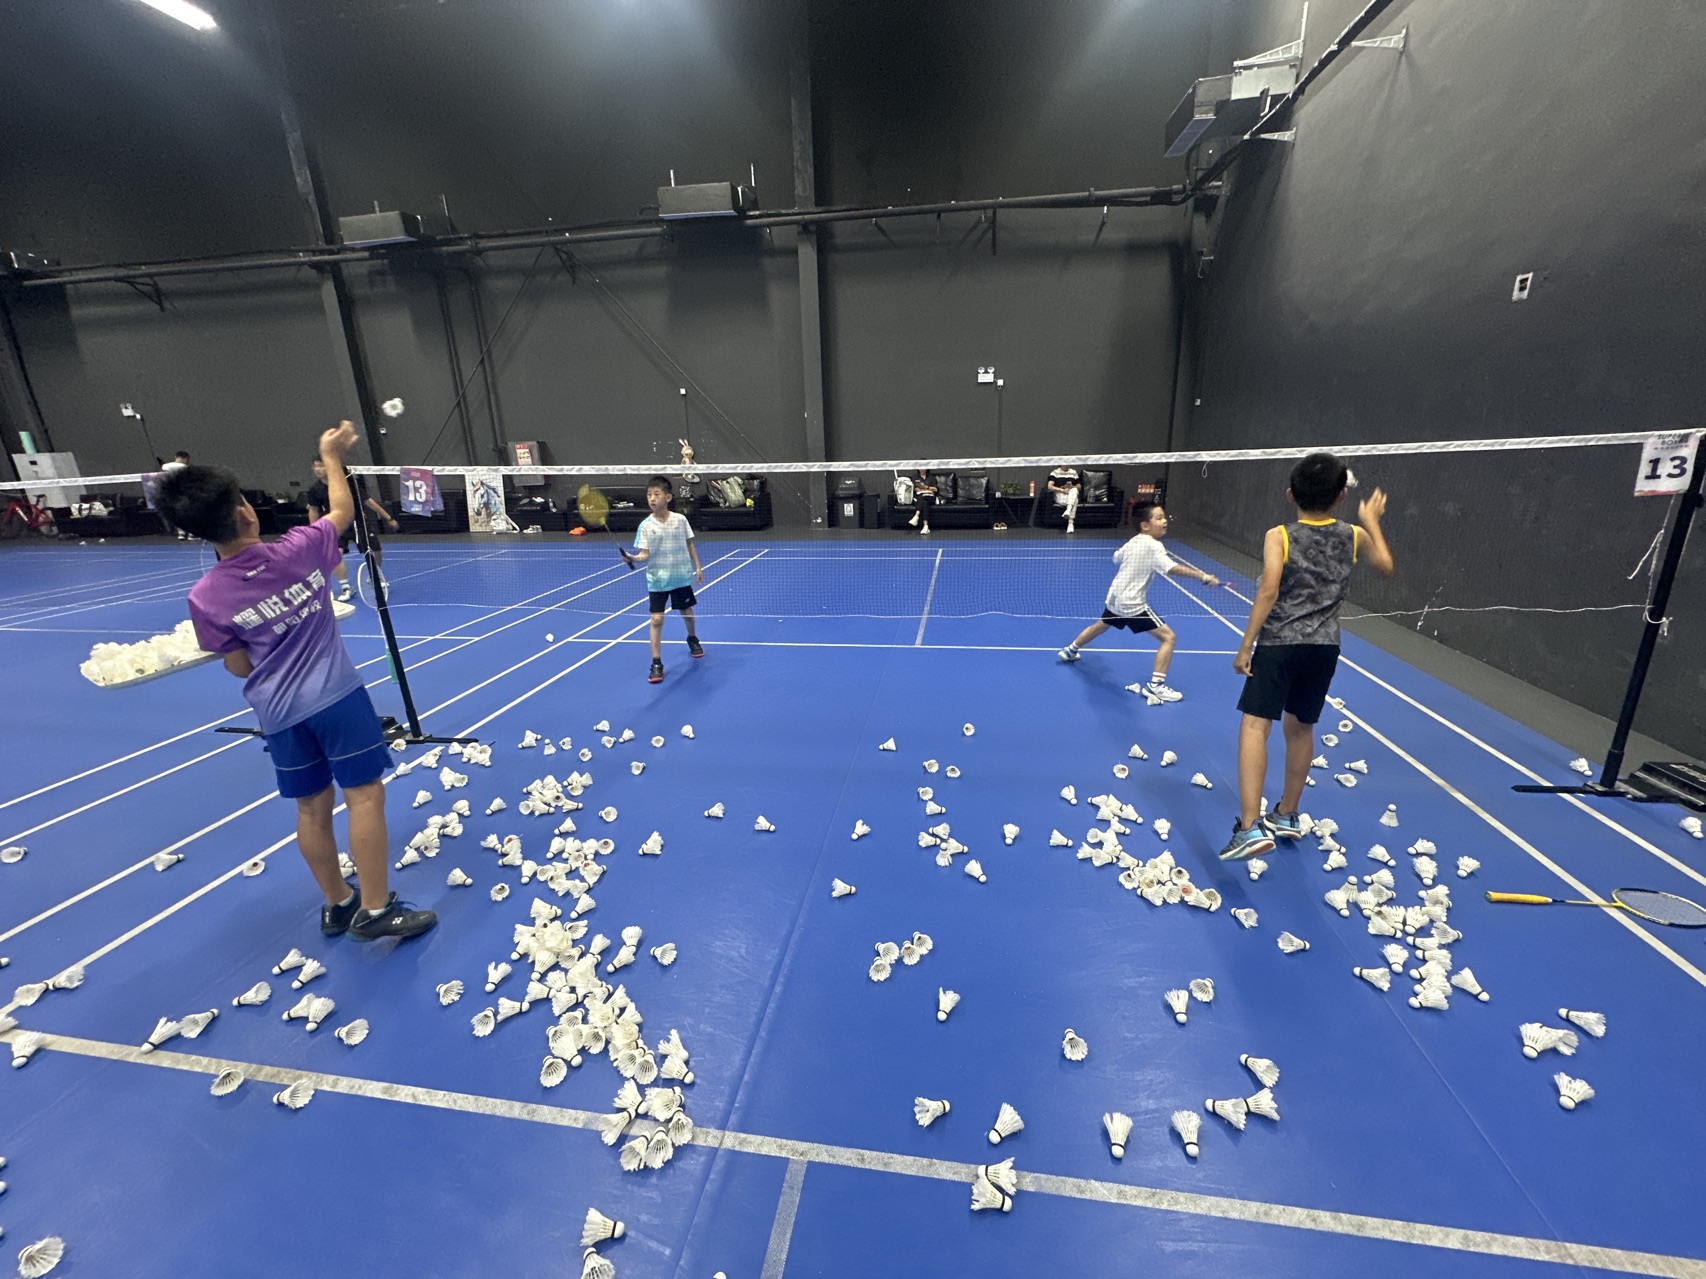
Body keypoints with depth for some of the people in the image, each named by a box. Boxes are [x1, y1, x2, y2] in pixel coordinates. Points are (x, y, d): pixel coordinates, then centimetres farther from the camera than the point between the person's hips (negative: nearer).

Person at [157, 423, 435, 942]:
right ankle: (375, 909, 4)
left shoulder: (205, 597, -6)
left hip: (278, 711, 3)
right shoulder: (298, 550, -10)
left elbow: (240, 668, 2)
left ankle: (337, 904, 29)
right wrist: (332, 457, 20)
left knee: (312, 807, 14)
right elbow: (343, 511, 9)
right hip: (335, 694, -3)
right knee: (364, 796, 1)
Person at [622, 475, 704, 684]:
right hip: (657, 580, -1)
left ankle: (692, 638, 48)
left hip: (682, 576, 2)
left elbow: (689, 545, 5)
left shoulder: (680, 519, -5)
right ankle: (656, 663, 2)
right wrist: (633, 558, -35)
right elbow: (645, 554, -14)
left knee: (686, 613, 17)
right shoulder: (646, 526, -10)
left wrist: (697, 567, 6)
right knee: (656, 619, -5)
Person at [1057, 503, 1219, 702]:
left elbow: (1116, 558, 25)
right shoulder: (1152, 546, -19)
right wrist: (1201, 575, -38)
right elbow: (1172, 568, -33)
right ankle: (1155, 686, -10)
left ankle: (1070, 650, 52)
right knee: (1169, 637, -7)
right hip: (1132, 604, -9)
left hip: (1115, 598, 9)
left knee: (1100, 626, 34)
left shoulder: (1133, 542, 6)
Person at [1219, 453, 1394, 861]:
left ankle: (1251, 827, -20)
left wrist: (1245, 646, -11)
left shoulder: (1278, 536, -5)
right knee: (1300, 727, 18)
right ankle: (1286, 816, 33)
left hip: (1279, 642, -5)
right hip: (1325, 645, 5)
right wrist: (1372, 521, 38)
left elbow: (1268, 591, -15)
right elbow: (1386, 566, 27)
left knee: (1255, 725, -7)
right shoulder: (1355, 536, 8)